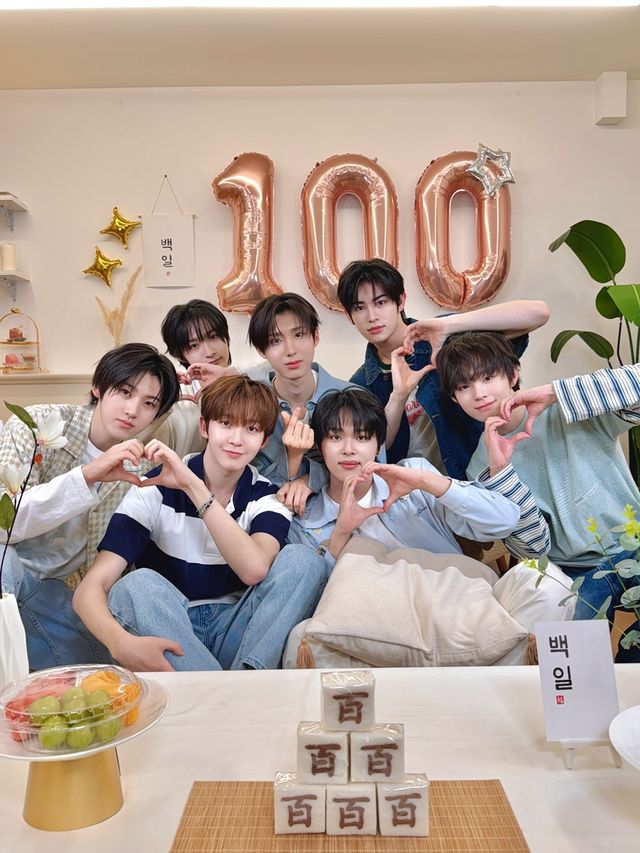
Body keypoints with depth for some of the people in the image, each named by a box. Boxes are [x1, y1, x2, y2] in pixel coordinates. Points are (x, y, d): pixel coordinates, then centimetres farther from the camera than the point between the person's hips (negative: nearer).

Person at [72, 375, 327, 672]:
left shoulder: (267, 498, -3)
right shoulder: (156, 488, -9)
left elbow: (255, 569, -27)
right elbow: (90, 588, -19)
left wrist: (194, 487, -29)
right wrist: (123, 643, -42)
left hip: (234, 636, 1)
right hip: (168, 637, -1)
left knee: (303, 560, -19)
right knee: (136, 585, -31)